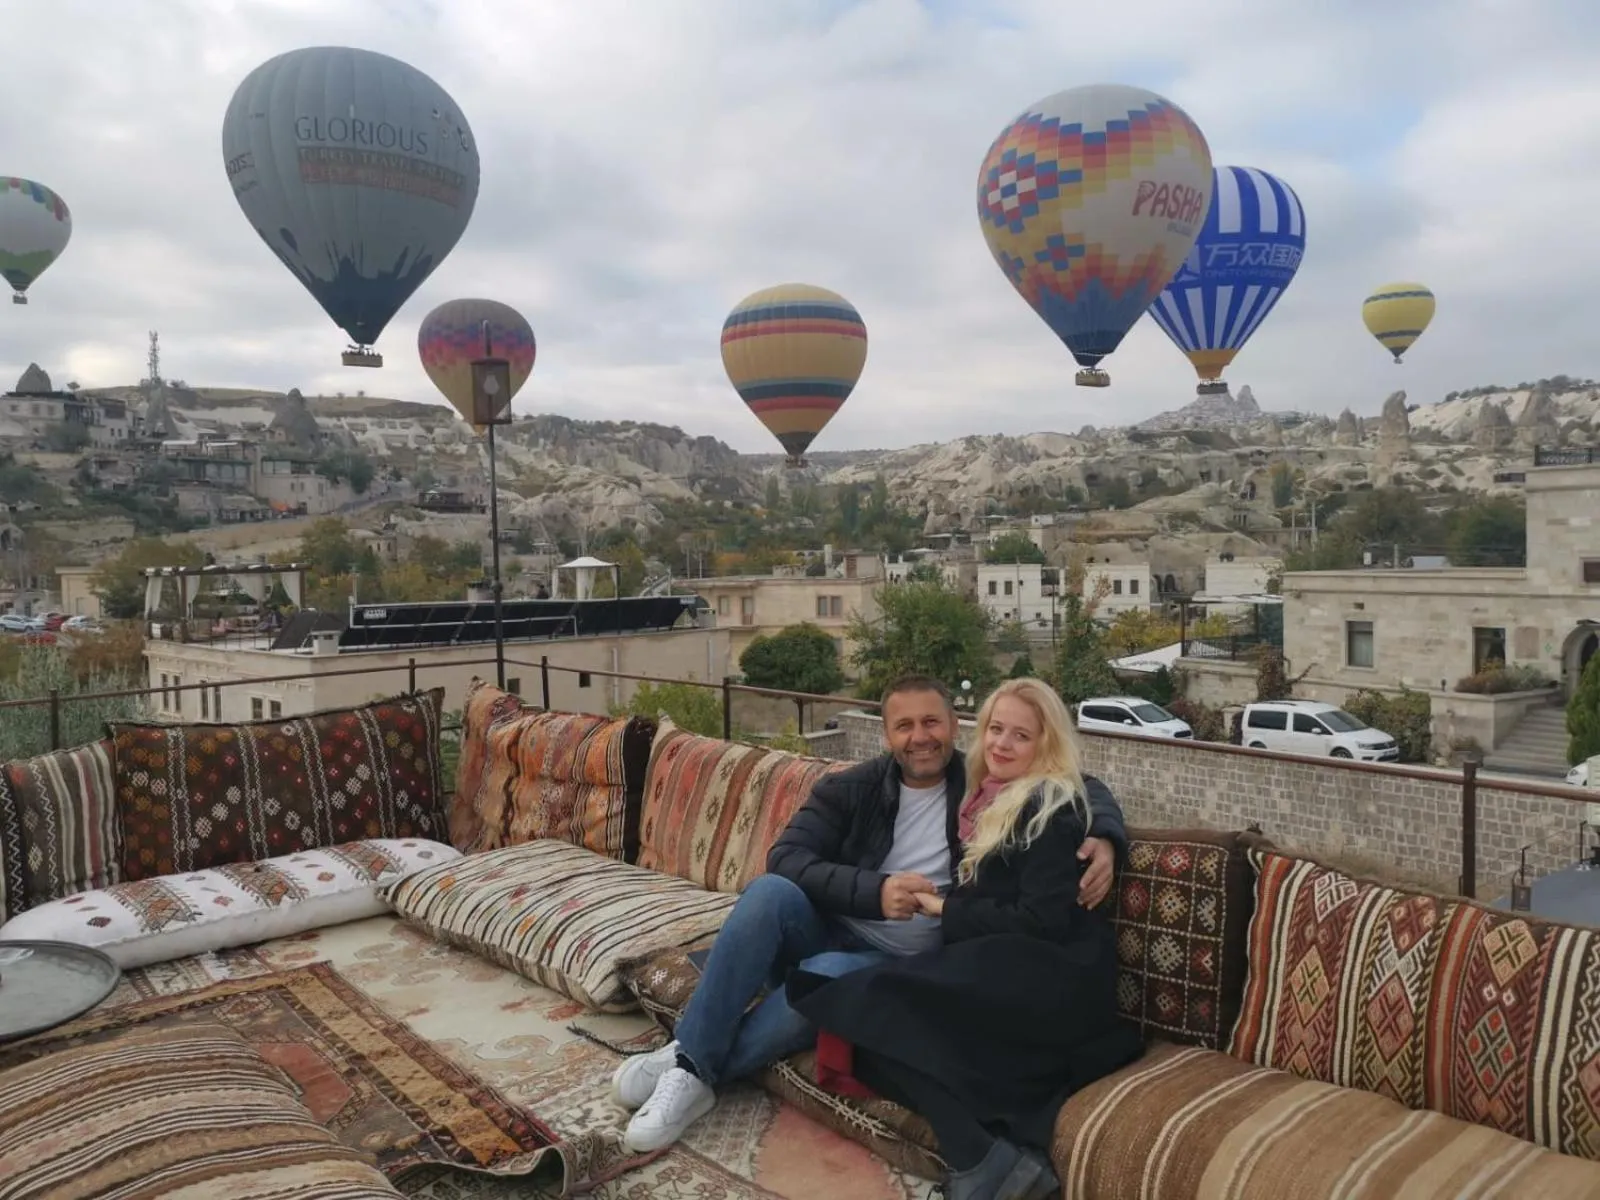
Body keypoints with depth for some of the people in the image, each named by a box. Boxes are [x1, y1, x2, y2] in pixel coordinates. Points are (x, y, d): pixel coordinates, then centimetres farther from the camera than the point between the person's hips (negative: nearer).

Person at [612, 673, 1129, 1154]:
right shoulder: (850, 788, -1)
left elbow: (1085, 787, 6)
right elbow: (784, 859, -13)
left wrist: (1102, 836, -18)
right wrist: (874, 892, -28)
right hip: (826, 933, 2)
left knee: (829, 972, -36)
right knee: (770, 892, -32)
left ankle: (695, 1070, -19)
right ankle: (689, 1056, -28)